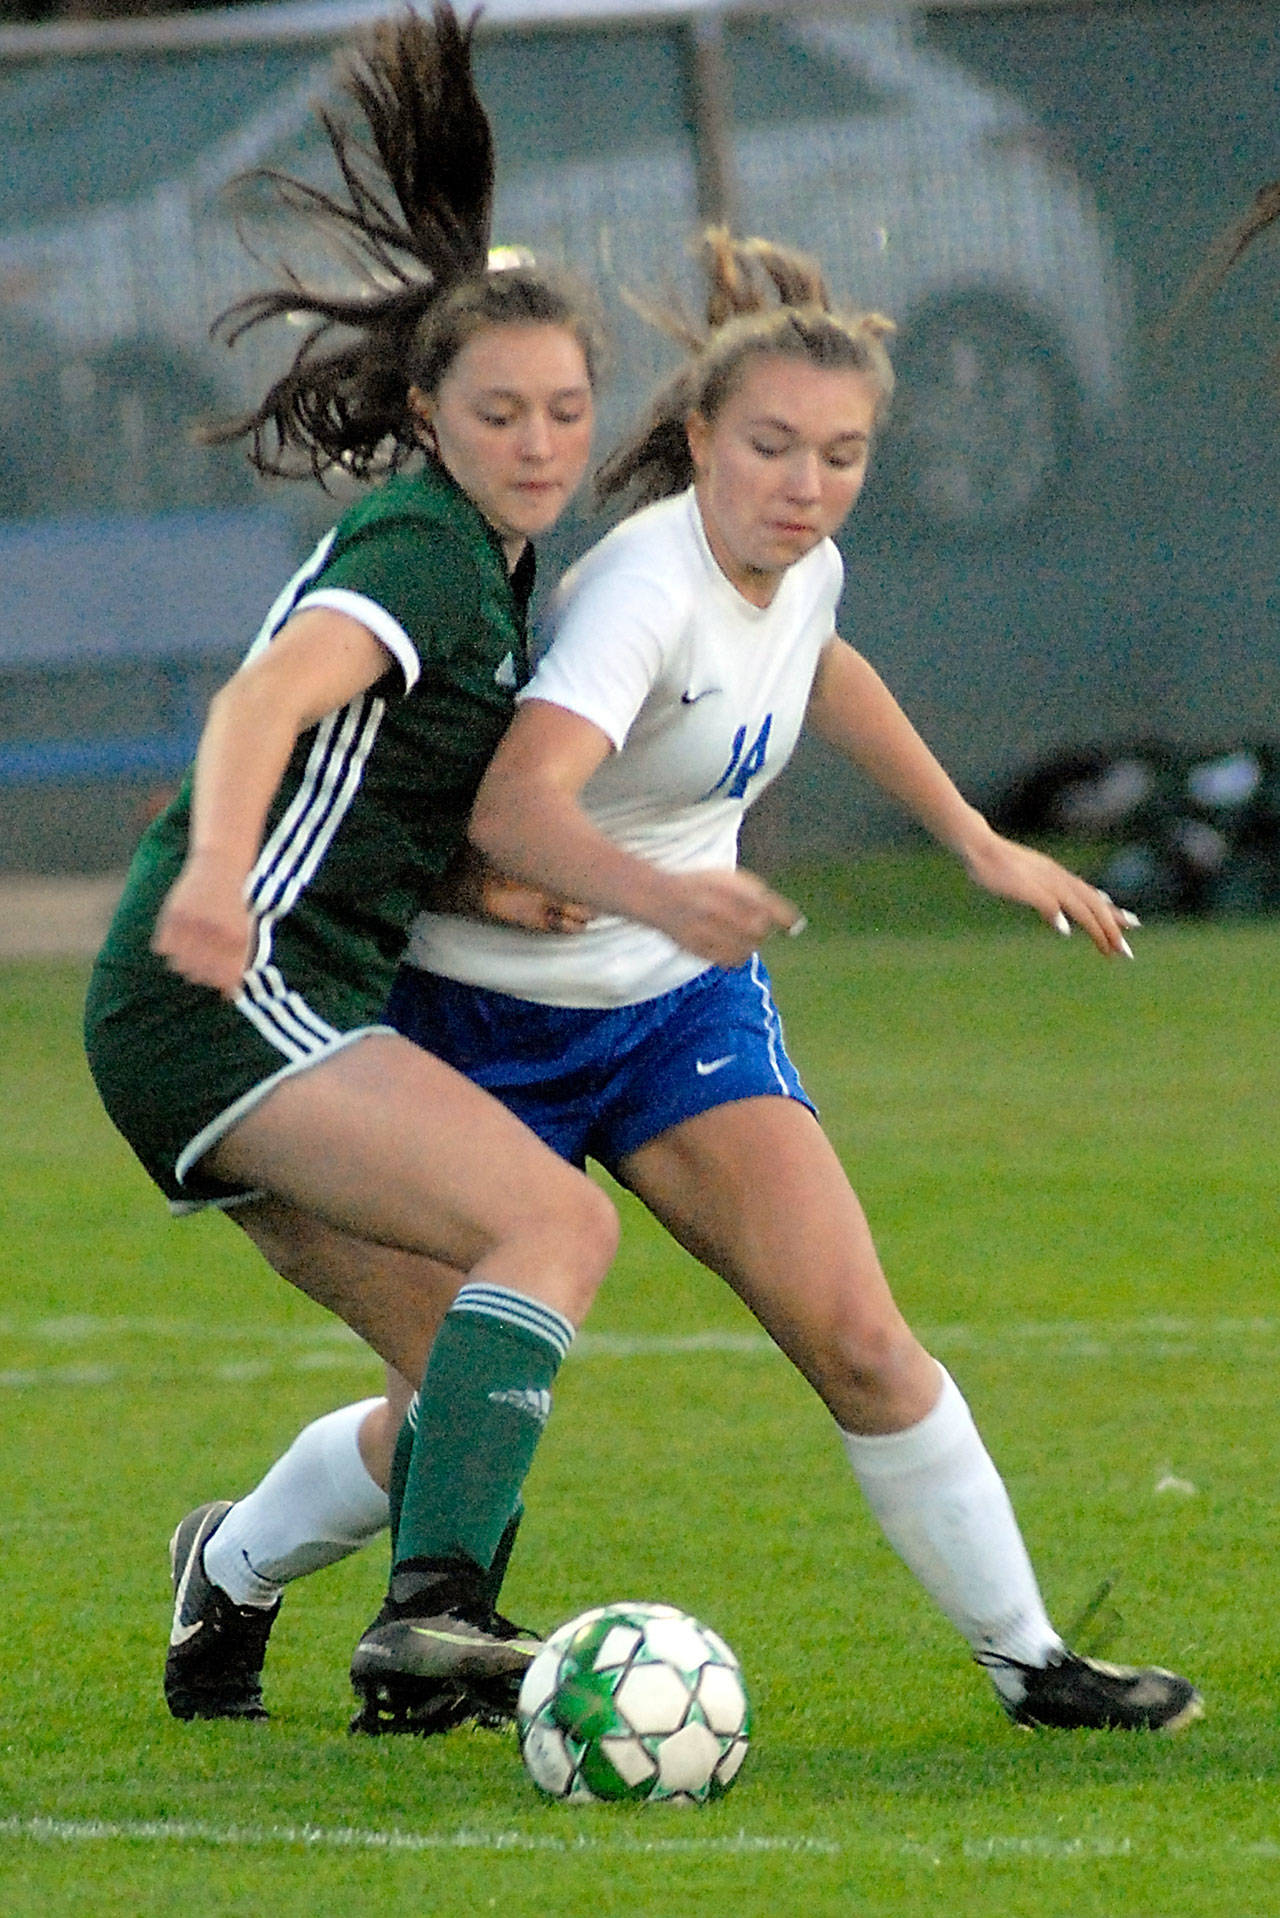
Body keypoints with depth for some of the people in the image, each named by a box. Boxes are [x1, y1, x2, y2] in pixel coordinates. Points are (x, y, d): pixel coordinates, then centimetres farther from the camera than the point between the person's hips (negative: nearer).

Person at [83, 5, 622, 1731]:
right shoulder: (422, 549, -11)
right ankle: (432, 1604, -34)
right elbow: (269, 697, -30)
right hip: (232, 995, -9)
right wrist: (219, 865, -48)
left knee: (487, 1373, 4)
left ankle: (238, 1569, 23)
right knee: (556, 1223, -24)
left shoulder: (490, 562, 18)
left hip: (287, 1015, 9)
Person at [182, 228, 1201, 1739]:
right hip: (496, 1018, -6)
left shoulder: (801, 573, -3)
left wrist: (982, 847, 24)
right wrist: (655, 893, -63)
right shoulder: (646, 585, -27)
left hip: (686, 998, 6)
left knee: (856, 1342, -10)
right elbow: (515, 801, -44)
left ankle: (1026, 1657, -1)